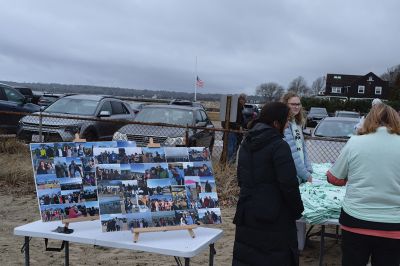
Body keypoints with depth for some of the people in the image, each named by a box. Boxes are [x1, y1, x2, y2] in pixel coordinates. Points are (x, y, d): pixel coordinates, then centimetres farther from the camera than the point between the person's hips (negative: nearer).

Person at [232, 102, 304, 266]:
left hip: (247, 212, 7)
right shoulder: (279, 146, -16)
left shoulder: (247, 143, 8)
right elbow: (289, 184, -18)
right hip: (274, 217, -7)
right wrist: (298, 209, -5)